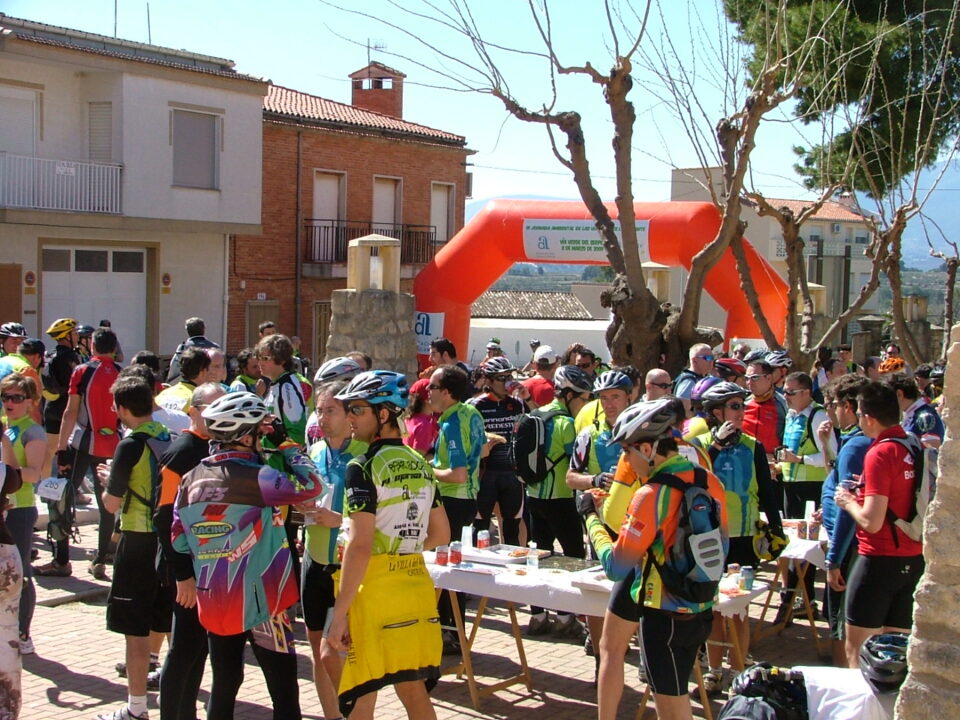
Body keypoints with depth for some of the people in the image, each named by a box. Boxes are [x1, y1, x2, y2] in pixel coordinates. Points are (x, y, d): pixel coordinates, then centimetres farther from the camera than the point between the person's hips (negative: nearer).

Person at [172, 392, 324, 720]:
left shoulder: (192, 479, 3)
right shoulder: (253, 477, -18)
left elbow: (178, 538, 8)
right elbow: (311, 484, -18)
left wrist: (185, 577, 22)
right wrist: (288, 447, -6)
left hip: (212, 602, 7)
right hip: (259, 601, -7)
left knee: (224, 686, 17)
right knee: (284, 692, 2)